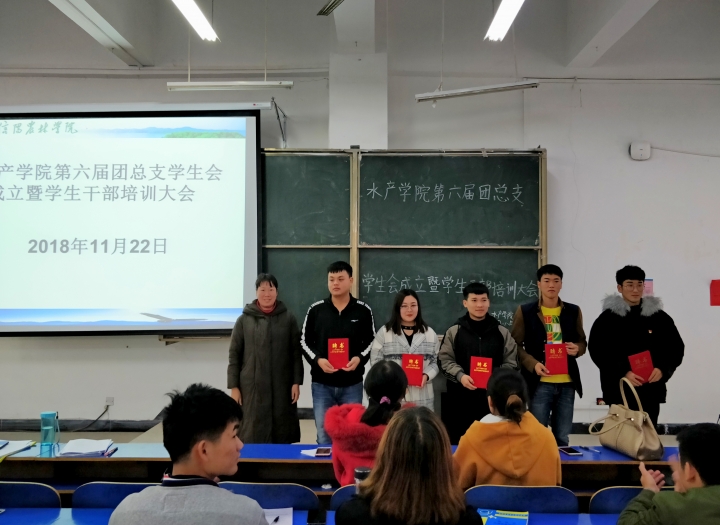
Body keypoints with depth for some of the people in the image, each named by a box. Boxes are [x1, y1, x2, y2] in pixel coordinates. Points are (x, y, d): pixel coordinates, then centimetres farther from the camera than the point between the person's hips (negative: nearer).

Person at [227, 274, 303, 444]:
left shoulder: (288, 318, 3)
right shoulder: (245, 319, 2)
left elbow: (296, 353, 3)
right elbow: (234, 354, 3)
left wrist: (296, 382, -2)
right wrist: (234, 386, 0)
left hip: (281, 386, 0)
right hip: (252, 386, 0)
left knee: (282, 435, 4)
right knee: (253, 434, 0)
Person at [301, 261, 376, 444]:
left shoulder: (363, 311, 1)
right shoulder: (316, 310, 1)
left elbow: (371, 341, 7)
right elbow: (305, 341, 5)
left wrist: (359, 358, -13)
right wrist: (318, 360, -13)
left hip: (352, 384, 0)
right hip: (322, 383, 0)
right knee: (324, 435, 6)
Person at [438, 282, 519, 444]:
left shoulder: (502, 332, 9)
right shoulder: (454, 332, 5)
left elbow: (511, 362, 7)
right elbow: (445, 361, 2)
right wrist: (460, 376, -16)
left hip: (493, 397, 1)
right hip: (461, 397, -1)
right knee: (460, 441, 3)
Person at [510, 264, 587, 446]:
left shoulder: (573, 311, 9)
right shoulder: (525, 311, 0)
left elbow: (582, 341, 17)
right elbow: (516, 344, 0)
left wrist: (577, 348, -7)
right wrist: (532, 364, -16)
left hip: (567, 383, 3)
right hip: (540, 382, -3)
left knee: (562, 438, 10)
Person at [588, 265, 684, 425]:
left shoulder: (660, 317, 9)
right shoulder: (607, 318, 1)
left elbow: (676, 348, 11)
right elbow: (598, 350, -6)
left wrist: (663, 369, -8)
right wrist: (623, 373, -18)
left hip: (650, 390, 3)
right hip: (619, 390, -2)